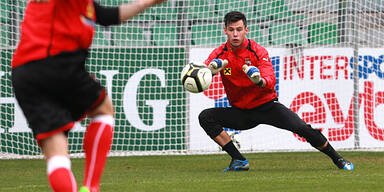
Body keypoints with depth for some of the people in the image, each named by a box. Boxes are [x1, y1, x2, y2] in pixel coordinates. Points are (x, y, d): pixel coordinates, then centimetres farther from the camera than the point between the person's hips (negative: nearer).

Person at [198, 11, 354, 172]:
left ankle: (337, 159, 2)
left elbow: (271, 82, -23)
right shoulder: (219, 54, -5)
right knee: (205, 117, -20)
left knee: (303, 128, -20)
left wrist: (260, 81, -47)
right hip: (241, 113, 2)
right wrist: (210, 70, -42)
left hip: (267, 106, -2)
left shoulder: (258, 51, -11)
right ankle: (239, 161, -16)